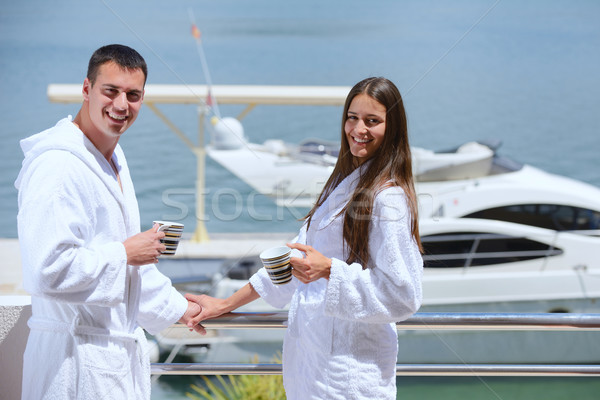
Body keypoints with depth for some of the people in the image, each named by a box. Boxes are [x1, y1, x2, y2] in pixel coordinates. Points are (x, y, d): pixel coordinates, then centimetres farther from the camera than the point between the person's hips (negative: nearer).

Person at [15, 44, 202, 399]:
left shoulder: (114, 158, 13)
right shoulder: (57, 165, -19)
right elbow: (47, 270, -27)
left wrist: (174, 307, 25)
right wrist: (125, 253, -16)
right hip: (77, 356, -9)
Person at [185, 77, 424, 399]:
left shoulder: (388, 198, -16)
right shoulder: (343, 184, 11)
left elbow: (402, 295, -18)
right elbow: (294, 256, 15)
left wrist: (329, 270, -25)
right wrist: (227, 304, 14)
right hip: (311, 346, 8)